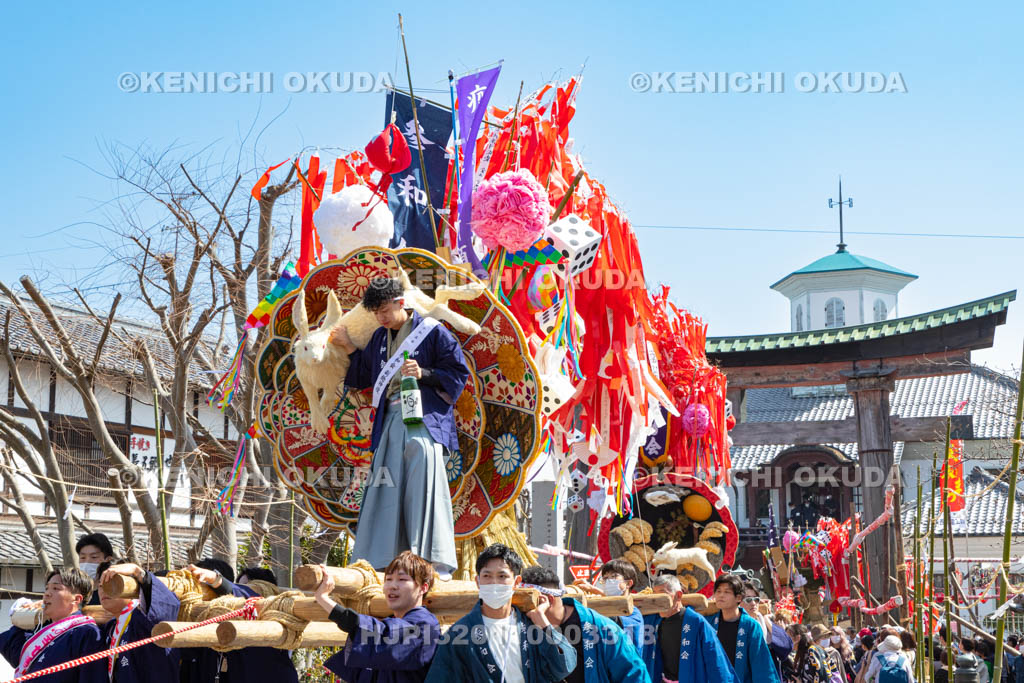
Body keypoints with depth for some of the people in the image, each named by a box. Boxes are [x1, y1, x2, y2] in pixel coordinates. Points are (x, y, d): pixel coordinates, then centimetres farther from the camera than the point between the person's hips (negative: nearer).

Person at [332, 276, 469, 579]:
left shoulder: (432, 331, 0)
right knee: (387, 489, 3)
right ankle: (381, 561, 7)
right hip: (391, 420, 6)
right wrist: (347, 346, 22)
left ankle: (436, 563, -14)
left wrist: (423, 373, -15)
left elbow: (458, 373, -2)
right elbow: (365, 376, 31)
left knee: (424, 484, -15)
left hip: (423, 419, -6)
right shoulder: (380, 337, 18)